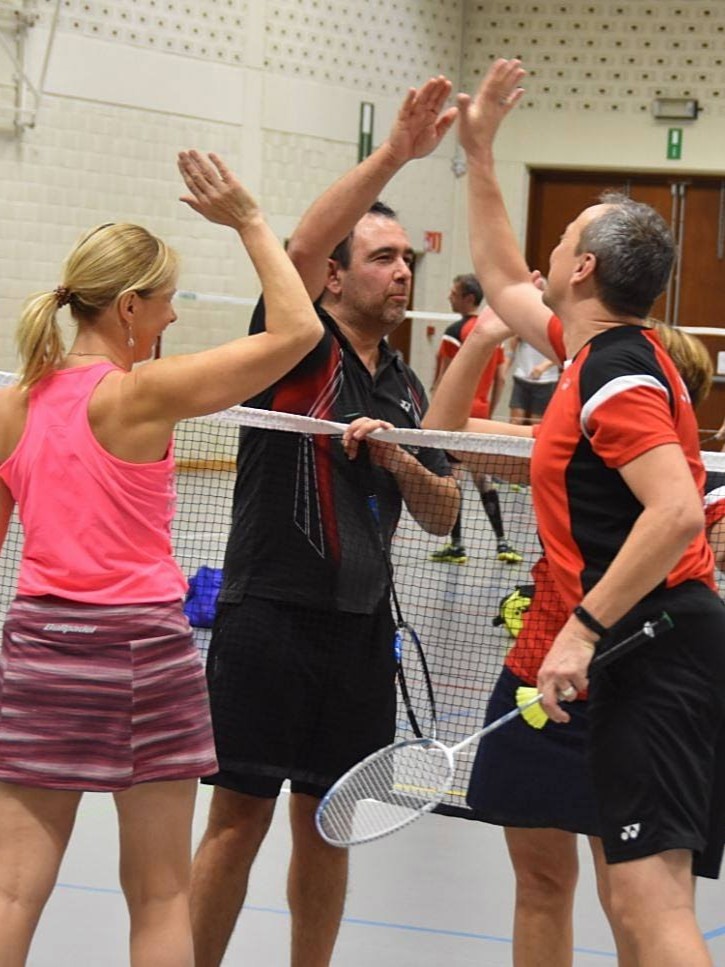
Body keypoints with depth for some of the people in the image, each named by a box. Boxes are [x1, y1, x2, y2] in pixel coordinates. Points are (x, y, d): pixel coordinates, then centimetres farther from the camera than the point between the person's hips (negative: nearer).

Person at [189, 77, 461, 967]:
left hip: (361, 625, 6)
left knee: (326, 824, 11)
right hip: (269, 615, -6)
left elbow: (441, 516, 16)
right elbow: (300, 247, -24)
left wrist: (401, 463, -6)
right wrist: (394, 154, -31)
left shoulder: (405, 388, 15)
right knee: (241, 817, -2)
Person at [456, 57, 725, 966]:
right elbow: (503, 282, 34)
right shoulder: (603, 349, 16)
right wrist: (479, 156, 36)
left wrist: (584, 628, -26)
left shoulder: (614, 373, -14)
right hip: (649, 649, 10)